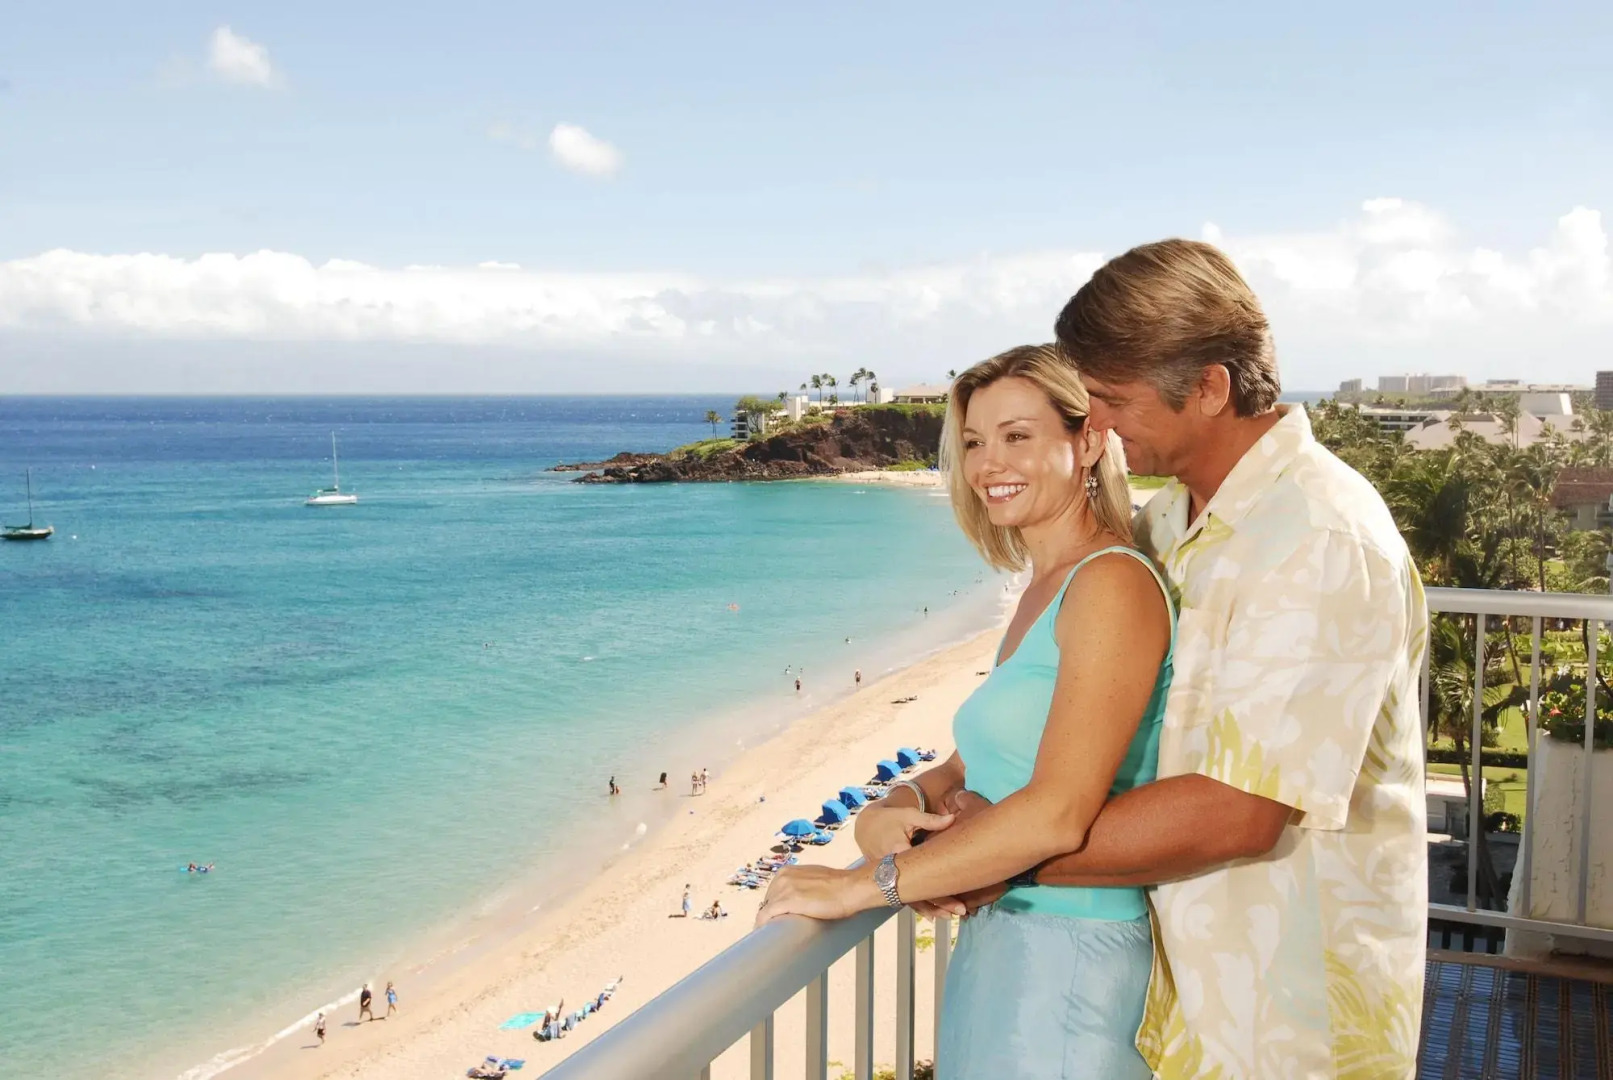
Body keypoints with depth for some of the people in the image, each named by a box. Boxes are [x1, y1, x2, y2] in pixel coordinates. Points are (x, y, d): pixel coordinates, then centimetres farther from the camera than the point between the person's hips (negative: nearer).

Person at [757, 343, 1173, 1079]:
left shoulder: (1113, 583, -16)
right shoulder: (1043, 592, 12)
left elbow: (1058, 815, -25)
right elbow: (972, 767, 12)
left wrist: (859, 885, -21)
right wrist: (892, 808, -10)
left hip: (1068, 957, -8)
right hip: (997, 948, 8)